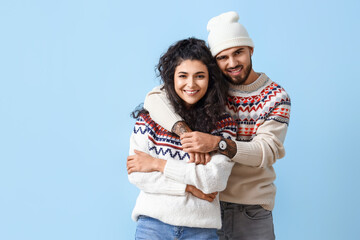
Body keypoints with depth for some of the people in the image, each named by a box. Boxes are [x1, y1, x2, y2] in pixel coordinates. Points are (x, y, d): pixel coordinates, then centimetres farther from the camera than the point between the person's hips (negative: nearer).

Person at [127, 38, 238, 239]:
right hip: (153, 223, 0)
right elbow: (136, 175, -6)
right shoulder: (150, 117, -1)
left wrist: (157, 164, -11)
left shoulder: (224, 125, -2)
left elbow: (215, 180, -12)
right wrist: (190, 187, -12)